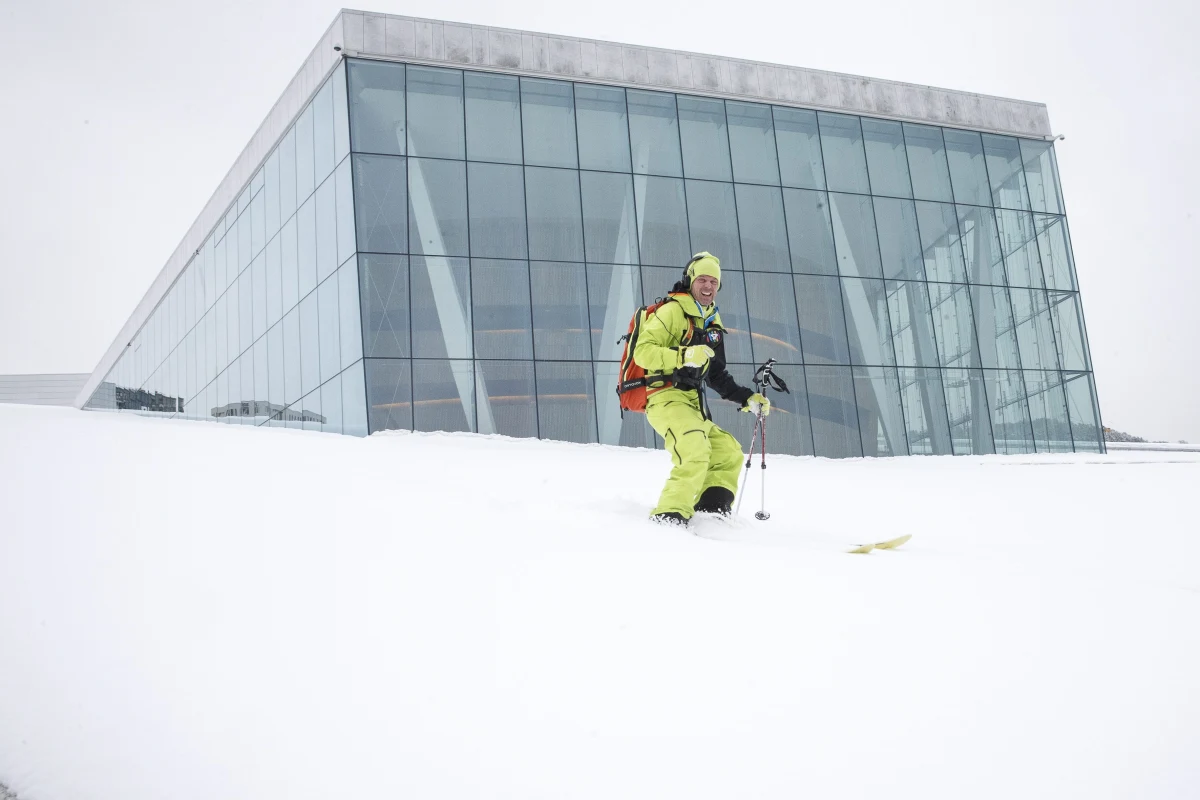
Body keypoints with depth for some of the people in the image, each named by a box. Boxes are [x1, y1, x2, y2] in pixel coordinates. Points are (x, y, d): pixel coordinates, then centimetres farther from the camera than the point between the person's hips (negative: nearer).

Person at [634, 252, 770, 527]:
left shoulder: (712, 322, 21)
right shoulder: (672, 311, -7)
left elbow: (716, 375, 27)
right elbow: (643, 352, -17)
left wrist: (747, 398, 18)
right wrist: (683, 356, -29)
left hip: (692, 403, 9)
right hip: (666, 398, -9)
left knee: (729, 453, 9)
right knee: (695, 452, -28)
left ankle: (711, 511, 6)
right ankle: (670, 515, -26)